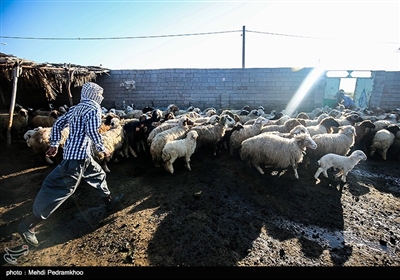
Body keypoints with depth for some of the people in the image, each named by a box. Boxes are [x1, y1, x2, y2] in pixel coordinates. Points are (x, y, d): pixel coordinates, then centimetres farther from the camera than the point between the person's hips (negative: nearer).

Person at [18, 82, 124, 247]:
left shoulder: (76, 108, 16)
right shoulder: (94, 109, -10)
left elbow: (58, 124, 16)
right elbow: (92, 132, -22)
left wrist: (54, 145, 19)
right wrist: (103, 149, -9)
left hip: (80, 155, 10)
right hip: (78, 156, -10)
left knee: (98, 175, 22)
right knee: (61, 189, -4)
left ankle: (110, 202, 37)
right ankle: (29, 225, 6)